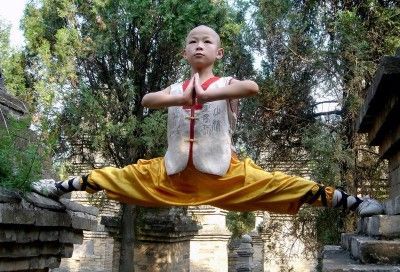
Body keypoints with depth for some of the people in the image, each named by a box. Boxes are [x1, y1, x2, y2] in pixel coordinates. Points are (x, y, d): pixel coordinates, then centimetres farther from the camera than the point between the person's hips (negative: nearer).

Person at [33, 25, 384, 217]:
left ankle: (348, 201, -16)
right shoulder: (175, 88, 9)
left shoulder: (226, 84, -2)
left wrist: (205, 94, -28)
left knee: (280, 185, -17)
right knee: (119, 176, 9)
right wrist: (182, 98, -27)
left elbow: (253, 87, -26)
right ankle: (65, 185, 24)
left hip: (223, 173, -3)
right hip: (173, 172, 4)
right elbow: (146, 100, -12)